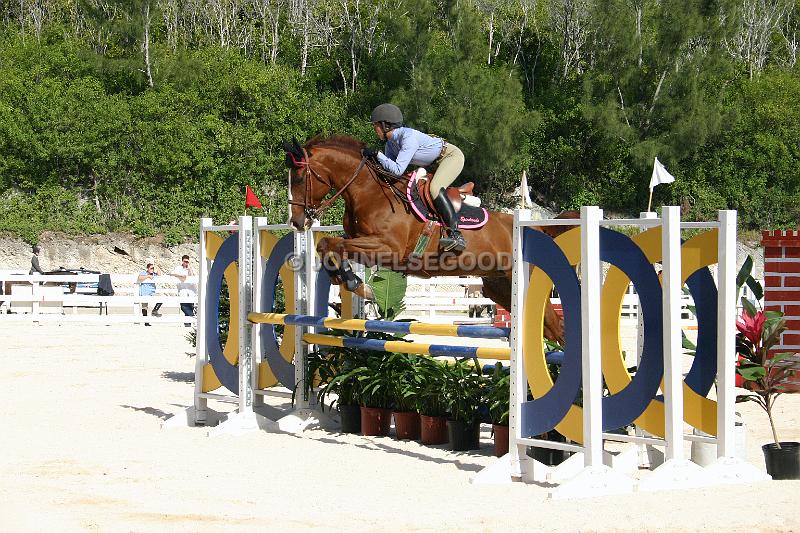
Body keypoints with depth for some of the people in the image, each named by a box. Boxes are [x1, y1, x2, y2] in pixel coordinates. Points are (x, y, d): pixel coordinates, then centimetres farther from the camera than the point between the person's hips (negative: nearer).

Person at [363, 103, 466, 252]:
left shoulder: (408, 136, -31)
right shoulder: (390, 143, -2)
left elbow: (398, 170, -37)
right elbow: (387, 169, 3)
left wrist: (377, 154, -34)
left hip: (452, 155, -10)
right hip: (436, 163, 10)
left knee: (435, 188, -31)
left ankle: (456, 235, -40)